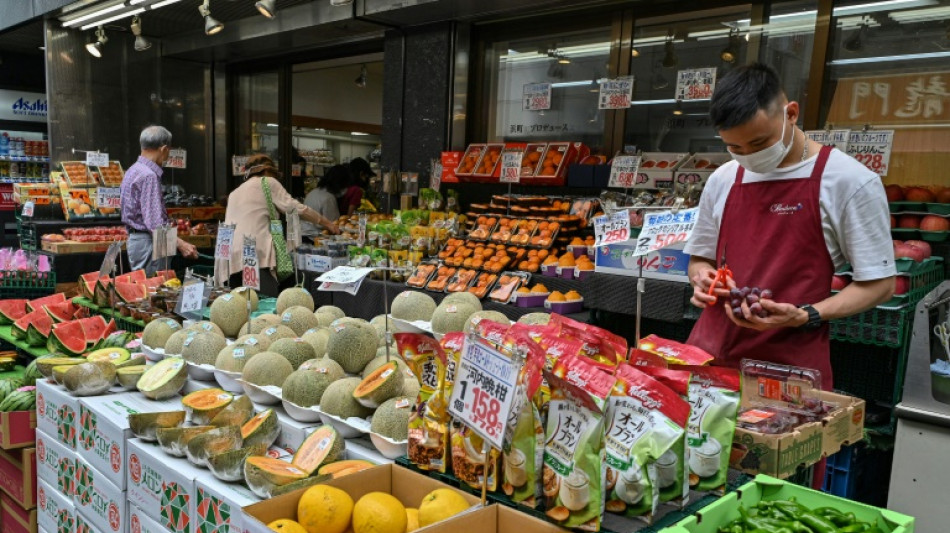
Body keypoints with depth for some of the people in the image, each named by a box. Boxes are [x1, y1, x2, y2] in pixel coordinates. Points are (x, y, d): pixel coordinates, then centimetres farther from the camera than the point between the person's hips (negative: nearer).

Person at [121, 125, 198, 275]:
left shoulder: (134, 170, 15)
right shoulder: (149, 176, -18)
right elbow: (154, 222, -25)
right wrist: (180, 244, -28)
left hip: (135, 238, 10)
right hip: (147, 242, -10)